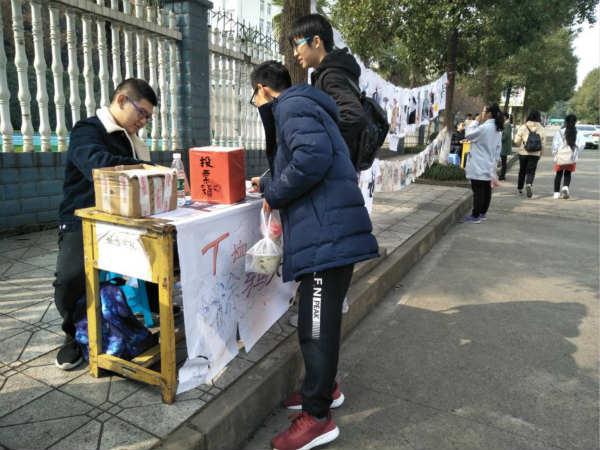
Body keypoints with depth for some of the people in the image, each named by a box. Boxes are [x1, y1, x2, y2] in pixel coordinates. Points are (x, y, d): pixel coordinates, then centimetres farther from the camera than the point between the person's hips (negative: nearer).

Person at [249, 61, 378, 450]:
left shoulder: (293, 106, -5)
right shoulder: (303, 105, 25)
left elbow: (313, 158, -23)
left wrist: (273, 194, -10)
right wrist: (270, 183, 32)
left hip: (326, 234, -10)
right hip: (329, 231, 10)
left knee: (316, 327, -1)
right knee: (320, 321, 20)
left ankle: (318, 417, 14)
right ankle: (324, 387, 37)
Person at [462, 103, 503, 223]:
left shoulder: (484, 127, -19)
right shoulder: (497, 129, 11)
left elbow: (468, 134, -8)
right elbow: (498, 147, 15)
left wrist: (476, 121, -1)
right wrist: (494, 160, 20)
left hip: (479, 166, -9)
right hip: (489, 165, 9)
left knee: (478, 191, -5)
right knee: (486, 189, 12)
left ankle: (475, 216, 0)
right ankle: (482, 213, 21)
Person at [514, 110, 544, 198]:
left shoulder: (523, 127, -5)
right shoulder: (540, 128, -1)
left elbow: (516, 141, -7)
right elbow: (542, 143, 2)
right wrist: (541, 153, 14)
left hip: (523, 152, 0)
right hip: (535, 154, 0)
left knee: (522, 171, 14)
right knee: (531, 171, 3)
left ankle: (519, 189, 24)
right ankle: (529, 184, -25)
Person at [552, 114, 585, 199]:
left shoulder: (560, 132, -5)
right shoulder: (578, 133, 0)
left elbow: (555, 144, -8)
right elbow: (582, 144, -4)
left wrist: (555, 153, 5)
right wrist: (576, 154, 8)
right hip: (572, 158, 1)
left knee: (559, 174, 11)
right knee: (568, 174, 14)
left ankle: (556, 193, 12)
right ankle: (565, 188, -11)